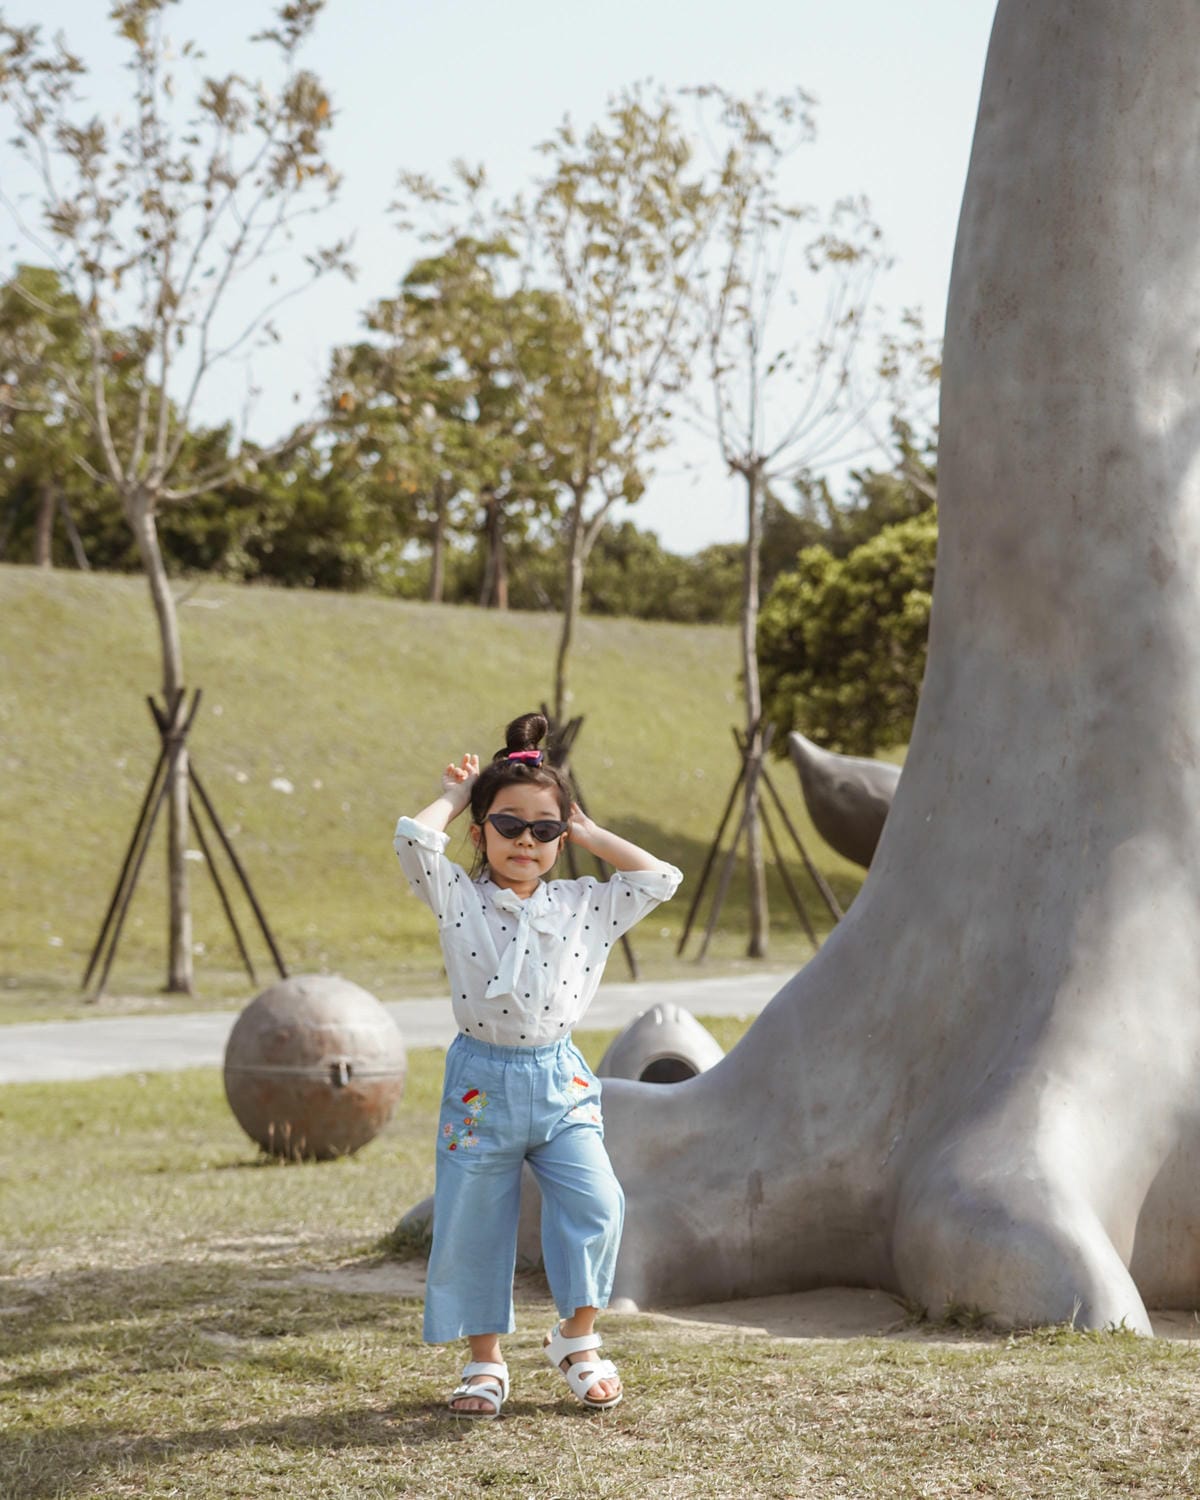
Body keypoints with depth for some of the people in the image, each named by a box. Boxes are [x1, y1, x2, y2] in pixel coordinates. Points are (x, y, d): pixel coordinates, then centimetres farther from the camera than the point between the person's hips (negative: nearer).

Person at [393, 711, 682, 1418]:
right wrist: (453, 798, 3)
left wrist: (590, 833, 7)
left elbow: (661, 878, 2)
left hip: (561, 1079, 2)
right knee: (475, 1224, 4)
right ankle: (486, 1361, 22)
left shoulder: (585, 904, 6)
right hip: (482, 1084, -1)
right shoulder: (460, 899, -1)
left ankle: (578, 1339, 8)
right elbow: (414, 839, -16)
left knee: (596, 1204, -14)